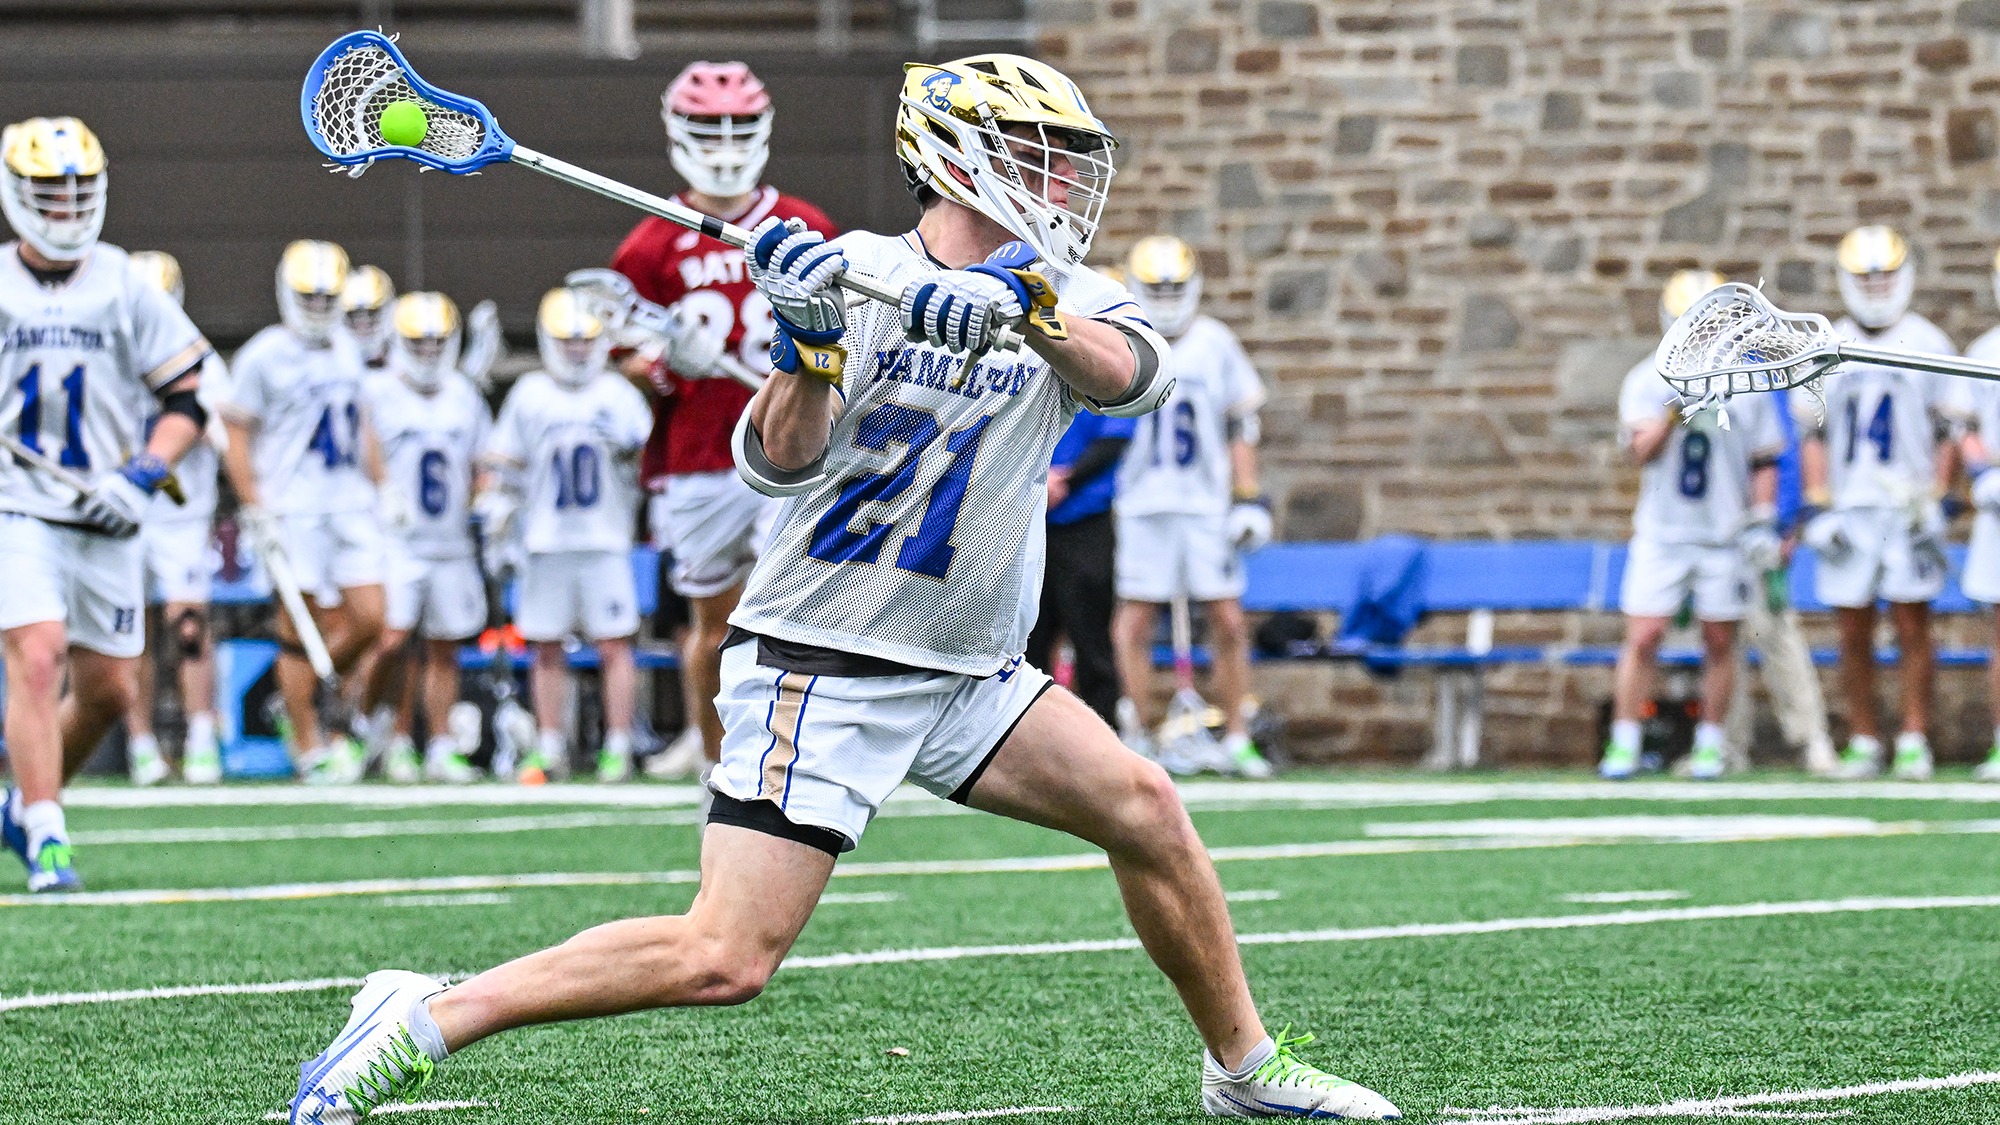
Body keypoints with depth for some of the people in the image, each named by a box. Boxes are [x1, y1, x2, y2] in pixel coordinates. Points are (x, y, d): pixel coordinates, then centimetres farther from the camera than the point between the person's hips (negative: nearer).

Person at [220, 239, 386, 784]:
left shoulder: (347, 352, 13)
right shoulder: (264, 356, -6)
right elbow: (236, 435, -5)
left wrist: (381, 488, 17)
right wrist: (255, 509, -11)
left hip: (351, 504, 6)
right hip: (294, 508, -6)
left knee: (368, 620, -1)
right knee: (301, 630, -2)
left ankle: (304, 698, 21)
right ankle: (309, 748, 4)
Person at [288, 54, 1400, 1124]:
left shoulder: (1069, 297, 5)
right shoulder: (858, 274, -8)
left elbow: (1135, 374, -19)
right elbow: (782, 461, -17)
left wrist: (1026, 304, -37)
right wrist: (809, 347, -36)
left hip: (968, 675, 6)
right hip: (819, 664, -6)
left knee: (1146, 808, -1)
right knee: (726, 958, -17)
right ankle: (422, 1020, -11)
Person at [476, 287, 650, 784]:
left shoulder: (619, 395, 6)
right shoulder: (530, 396, 7)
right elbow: (503, 465, 11)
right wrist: (493, 518, 5)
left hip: (606, 542, -1)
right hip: (547, 543, 1)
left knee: (615, 646, -4)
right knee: (547, 650, 5)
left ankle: (618, 747, 1)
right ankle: (550, 748, 13)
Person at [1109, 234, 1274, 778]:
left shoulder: (1215, 343, 6)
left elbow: (1241, 426, 9)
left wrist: (1248, 499, 2)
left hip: (1207, 503, 1)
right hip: (1143, 504, -1)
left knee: (1228, 622, -1)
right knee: (1136, 622, -1)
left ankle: (1235, 741, 6)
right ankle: (1138, 737, 6)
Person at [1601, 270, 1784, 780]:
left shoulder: (1747, 386, 3)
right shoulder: (1647, 382, 0)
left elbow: (1763, 463, 7)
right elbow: (1642, 450, -13)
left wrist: (1761, 524, -1)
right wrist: (1675, 407, -25)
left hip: (1724, 536, 1)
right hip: (1661, 533, -1)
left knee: (1719, 642, 4)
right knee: (1643, 638, -5)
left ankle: (1710, 745, 15)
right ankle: (1623, 746, 2)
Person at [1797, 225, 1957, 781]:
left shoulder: (1927, 345, 3)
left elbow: (1948, 435, 4)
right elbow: (1812, 436, 10)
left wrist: (1936, 500, -5)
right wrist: (1818, 507, 1)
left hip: (1909, 507, -2)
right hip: (1848, 507, 2)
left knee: (1913, 627, -4)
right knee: (1854, 635, 2)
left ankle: (1915, 741, 1)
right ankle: (1863, 743, 8)